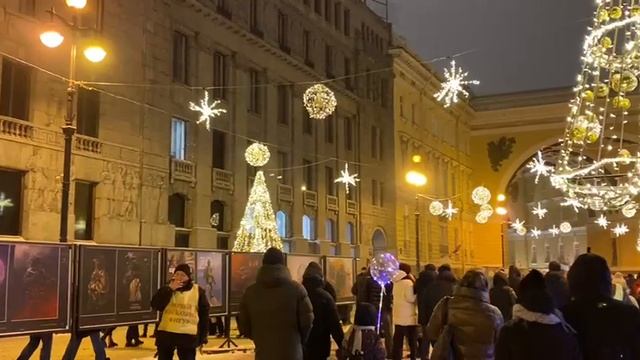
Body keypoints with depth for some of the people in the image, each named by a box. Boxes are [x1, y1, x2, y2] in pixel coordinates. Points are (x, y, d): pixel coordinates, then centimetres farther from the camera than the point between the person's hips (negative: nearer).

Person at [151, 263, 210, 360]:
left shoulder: (198, 291, 1)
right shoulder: (167, 289, 4)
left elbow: (204, 314, 4)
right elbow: (156, 306, -12)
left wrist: (203, 337, 2)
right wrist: (170, 289, -17)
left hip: (188, 336, -2)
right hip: (166, 334, 2)